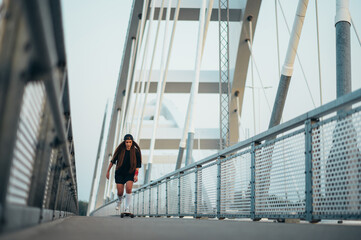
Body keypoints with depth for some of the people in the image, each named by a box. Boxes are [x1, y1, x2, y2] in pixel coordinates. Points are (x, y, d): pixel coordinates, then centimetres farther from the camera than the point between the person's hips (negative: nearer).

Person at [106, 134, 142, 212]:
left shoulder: (135, 151, -10)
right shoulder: (120, 150, -10)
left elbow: (138, 164, -5)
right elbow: (113, 161, 2)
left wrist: (136, 175, -17)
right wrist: (108, 171, 6)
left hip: (130, 173, -1)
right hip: (119, 173, 1)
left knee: (128, 189, -21)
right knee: (120, 192, -1)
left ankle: (127, 208, -8)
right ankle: (119, 200, 37)